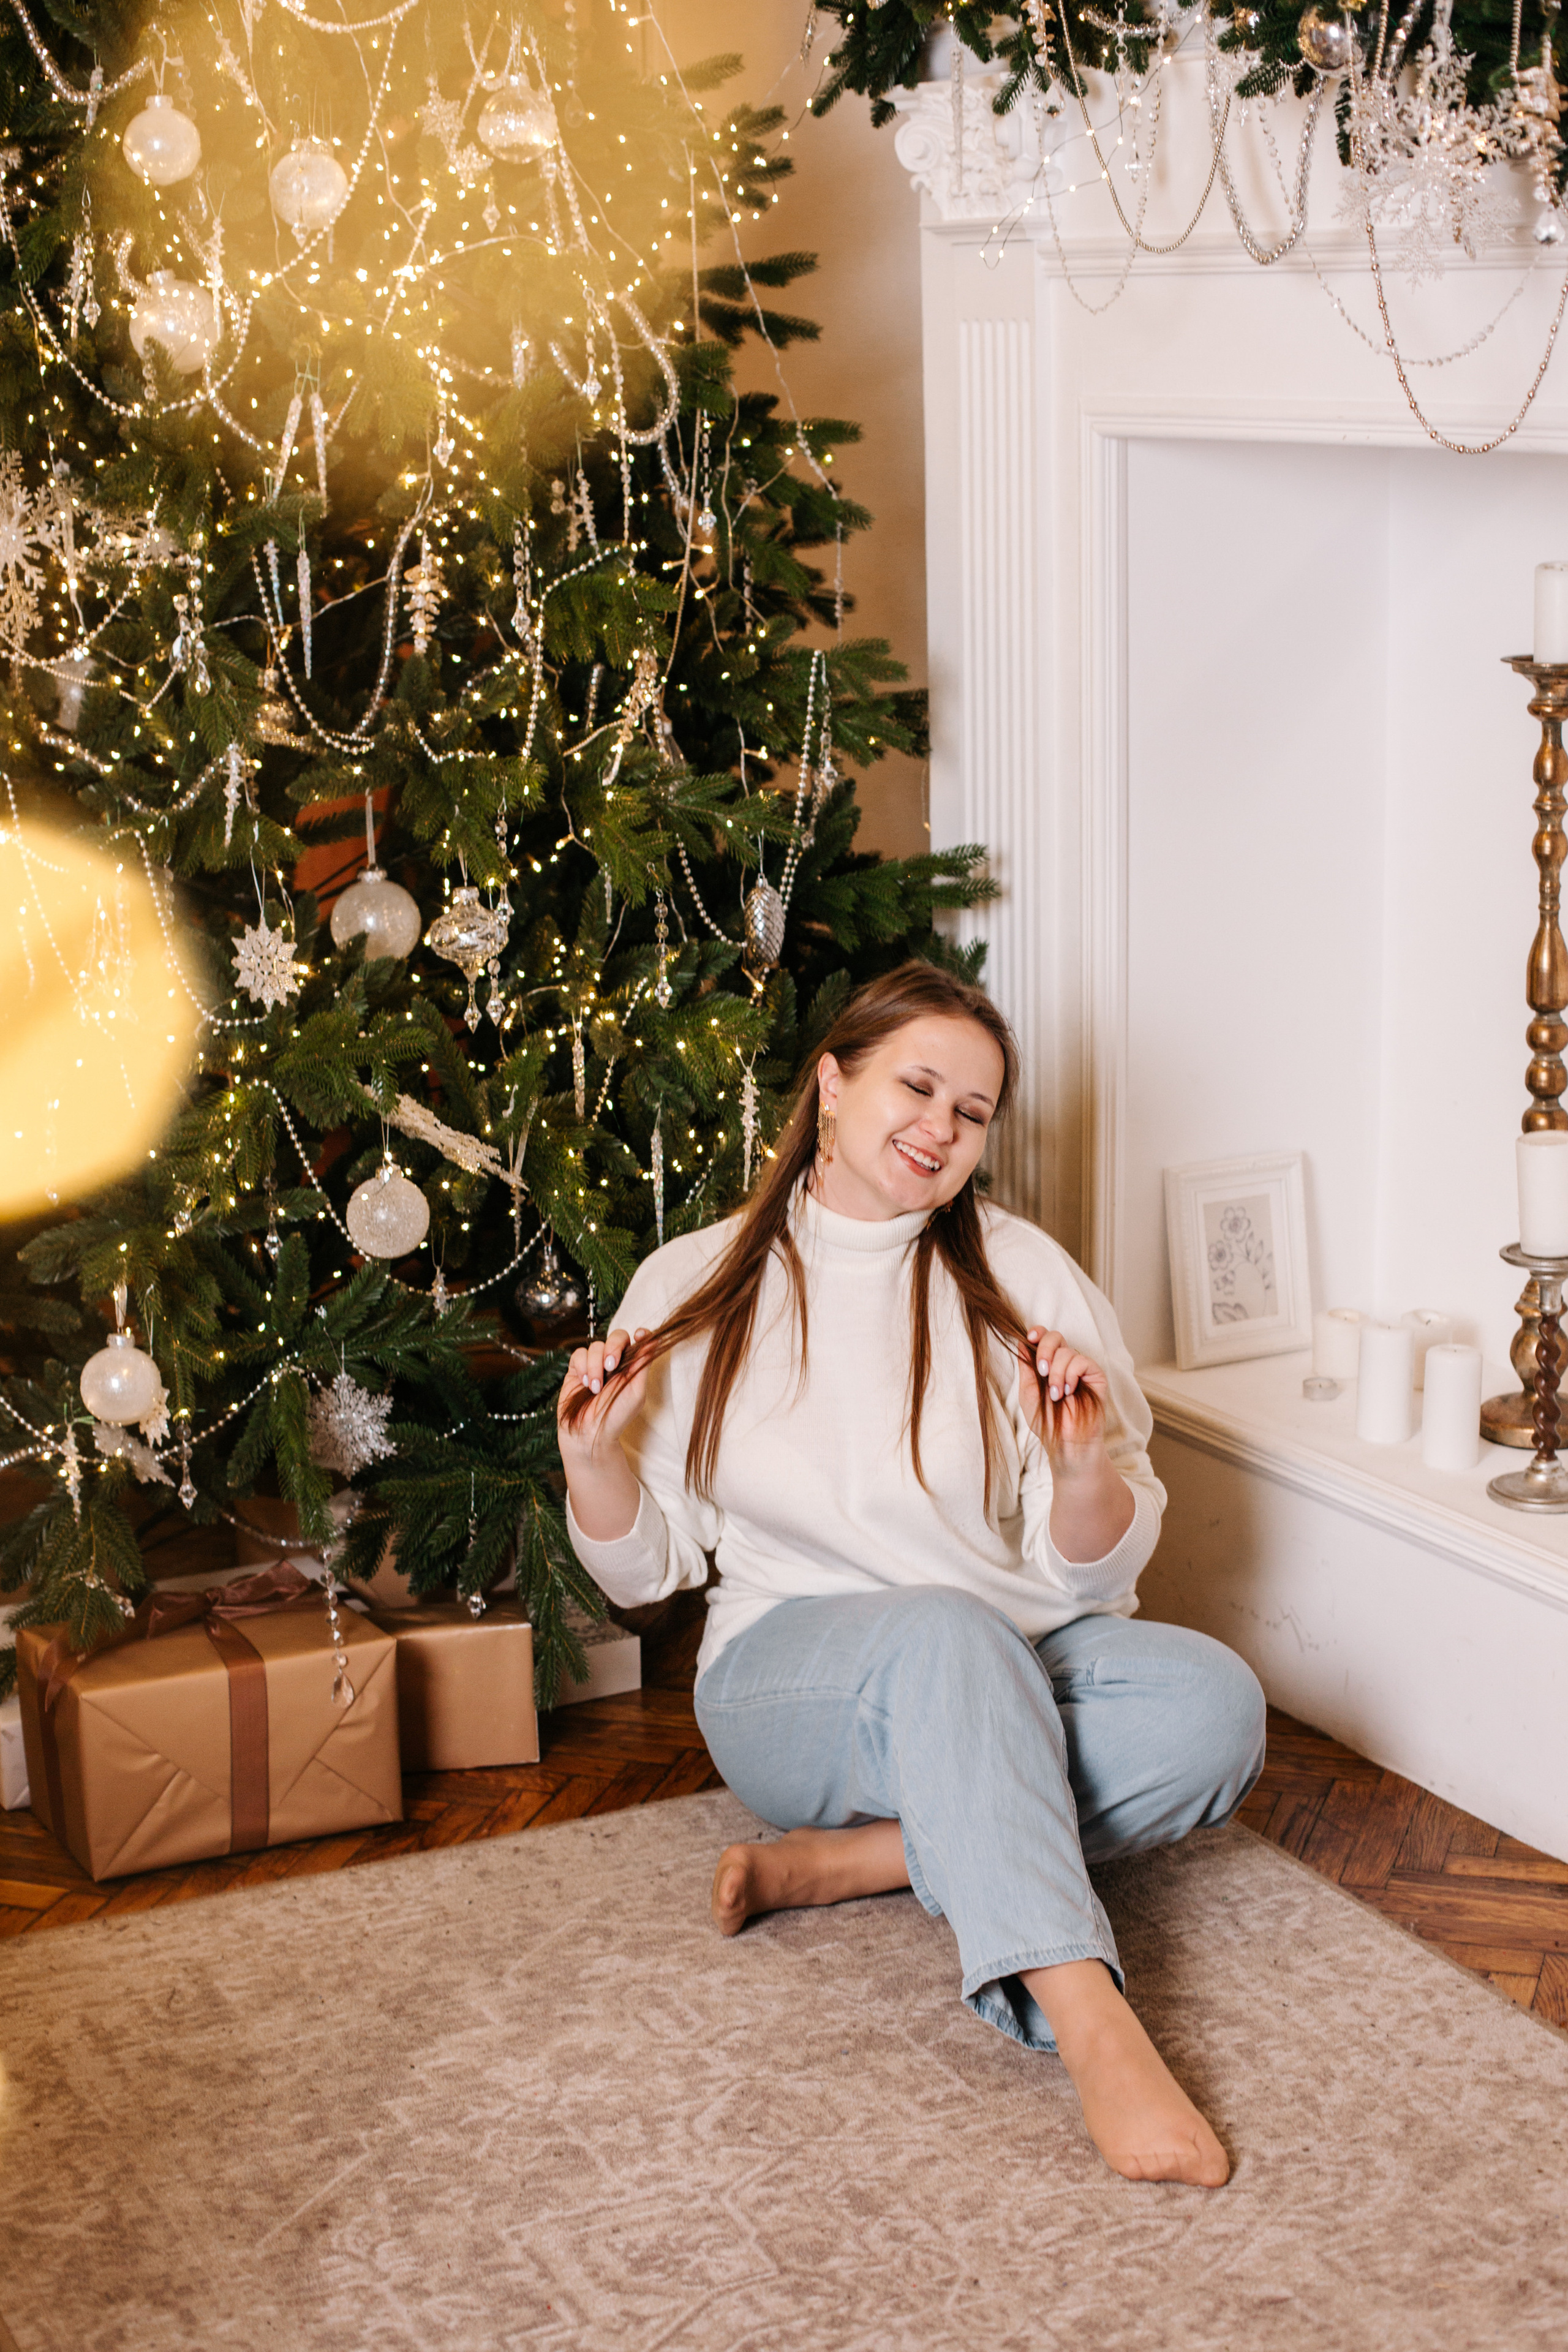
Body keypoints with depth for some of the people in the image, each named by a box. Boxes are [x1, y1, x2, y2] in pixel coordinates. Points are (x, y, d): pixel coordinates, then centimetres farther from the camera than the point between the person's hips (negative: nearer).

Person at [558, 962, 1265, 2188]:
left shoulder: (1020, 1275, 2)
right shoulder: (695, 1286, 2)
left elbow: (1092, 1571, 2)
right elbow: (645, 1568, 8)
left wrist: (1084, 1471, -20)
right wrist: (592, 1458, -12)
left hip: (1014, 1677, 3)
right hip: (791, 1680, -2)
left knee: (1215, 1704, -28)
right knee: (950, 1631, -37)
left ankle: (844, 1861, -25)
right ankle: (1091, 2028, -46)